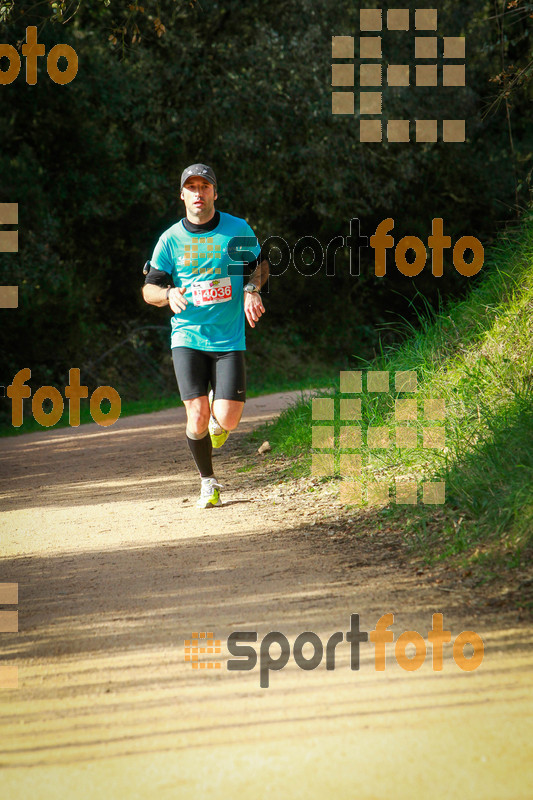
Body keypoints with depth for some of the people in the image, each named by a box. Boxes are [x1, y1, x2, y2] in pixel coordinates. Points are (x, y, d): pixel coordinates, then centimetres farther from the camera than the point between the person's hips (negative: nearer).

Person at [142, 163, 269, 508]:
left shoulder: (238, 230, 1)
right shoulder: (171, 239, 1)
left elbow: (260, 264, 16)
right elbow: (149, 288, 4)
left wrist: (252, 290, -5)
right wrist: (168, 293, -19)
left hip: (229, 338, 0)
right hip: (187, 337, 0)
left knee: (228, 420, -10)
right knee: (197, 419, -11)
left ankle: (219, 406, 29)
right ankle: (208, 482, 14)